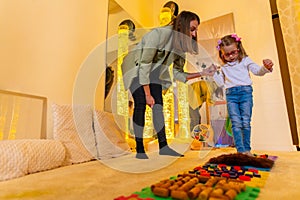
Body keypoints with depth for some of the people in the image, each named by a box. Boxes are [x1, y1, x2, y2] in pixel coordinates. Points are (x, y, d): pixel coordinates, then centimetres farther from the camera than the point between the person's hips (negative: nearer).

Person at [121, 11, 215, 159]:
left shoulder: (180, 42, -4)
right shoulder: (159, 34, -26)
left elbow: (177, 73, -4)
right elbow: (144, 65, -27)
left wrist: (202, 73, -13)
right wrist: (148, 94, -25)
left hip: (153, 70, 6)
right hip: (135, 67, -6)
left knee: (158, 103, -10)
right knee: (141, 103, -20)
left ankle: (163, 146, -5)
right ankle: (139, 150, -12)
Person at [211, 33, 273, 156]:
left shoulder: (245, 60, 10)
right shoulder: (224, 67, 16)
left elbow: (258, 71, 1)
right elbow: (220, 82, 17)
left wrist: (266, 67, -19)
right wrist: (215, 72, 7)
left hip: (245, 91, -1)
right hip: (230, 94, 1)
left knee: (246, 122, 0)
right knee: (236, 123, -6)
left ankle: (247, 149, 12)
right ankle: (240, 150, -4)